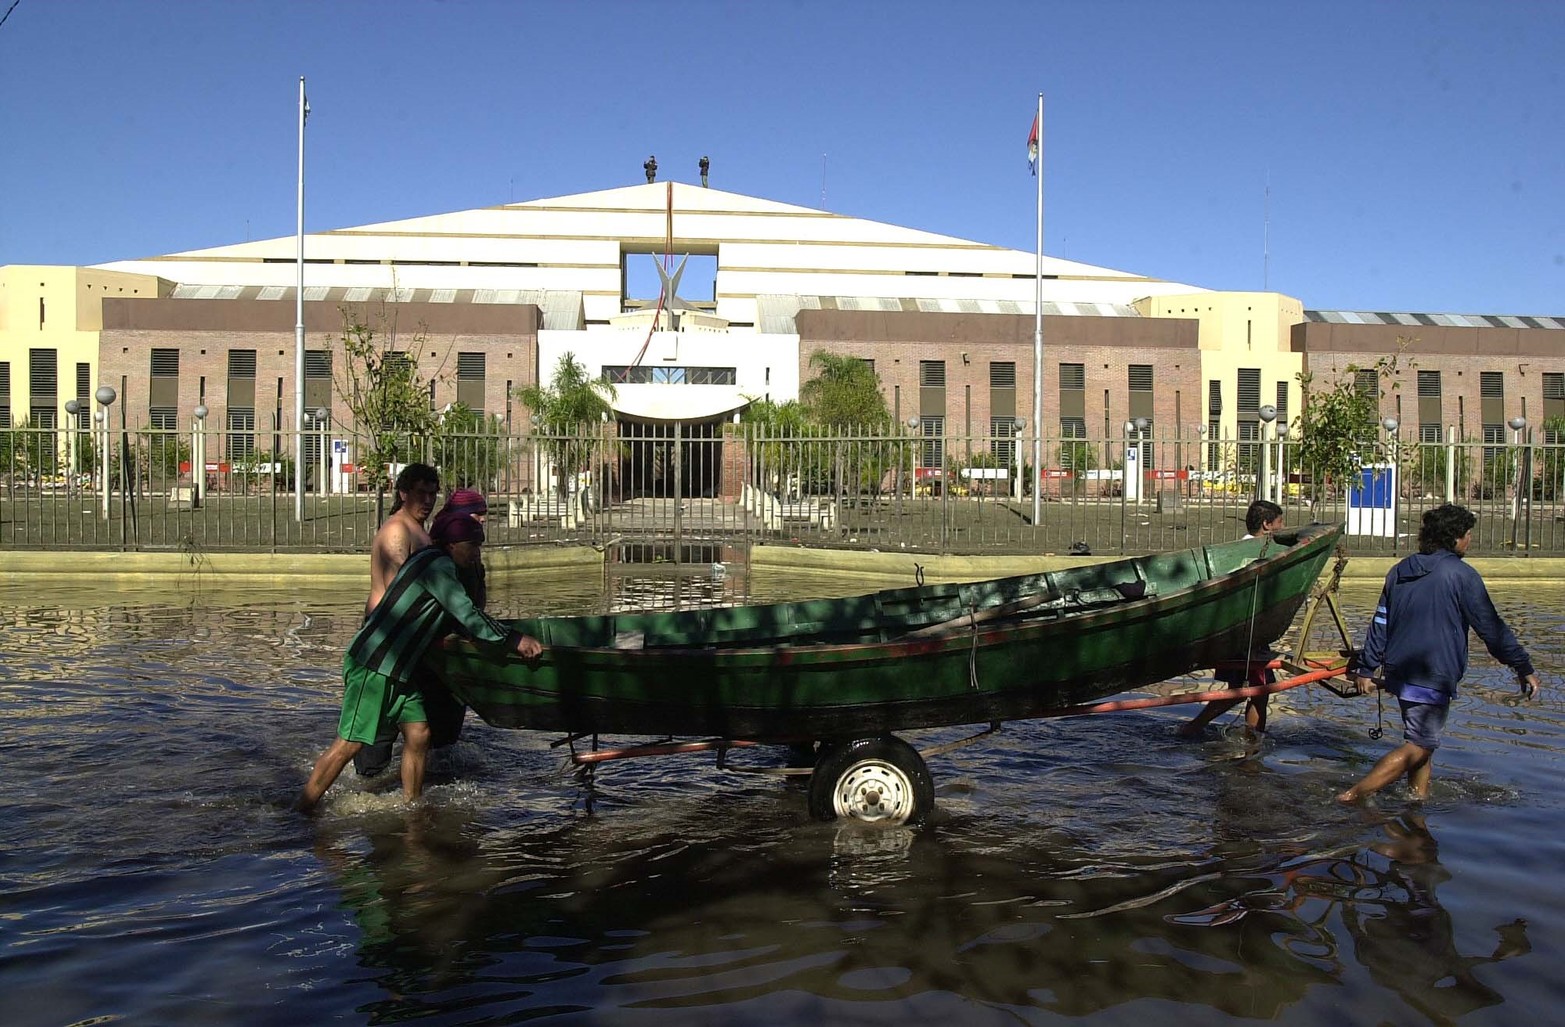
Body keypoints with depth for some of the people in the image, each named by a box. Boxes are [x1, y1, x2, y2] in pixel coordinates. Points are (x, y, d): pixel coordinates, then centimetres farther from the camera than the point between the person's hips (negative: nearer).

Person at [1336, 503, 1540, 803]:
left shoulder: (1400, 571, 11)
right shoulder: (1461, 574, -10)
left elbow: (1380, 624, 12)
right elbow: (1491, 628, -7)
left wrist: (1366, 669, 15)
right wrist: (1525, 668, 2)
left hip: (1399, 671, 8)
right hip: (1433, 677, -8)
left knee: (1422, 742, 21)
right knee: (1419, 747, -5)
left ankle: (1418, 799, 25)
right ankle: (1352, 796, -13)